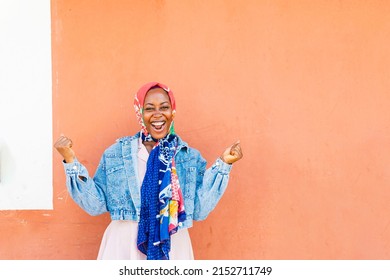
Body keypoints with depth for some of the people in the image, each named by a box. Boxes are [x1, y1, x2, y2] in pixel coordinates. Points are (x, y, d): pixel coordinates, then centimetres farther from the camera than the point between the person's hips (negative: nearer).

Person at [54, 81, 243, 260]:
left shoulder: (190, 157, 4)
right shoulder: (116, 153, 3)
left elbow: (199, 210, -2)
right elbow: (95, 204, 0)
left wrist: (223, 165, -5)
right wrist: (71, 161, -7)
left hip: (172, 248, 1)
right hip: (123, 246, 0)